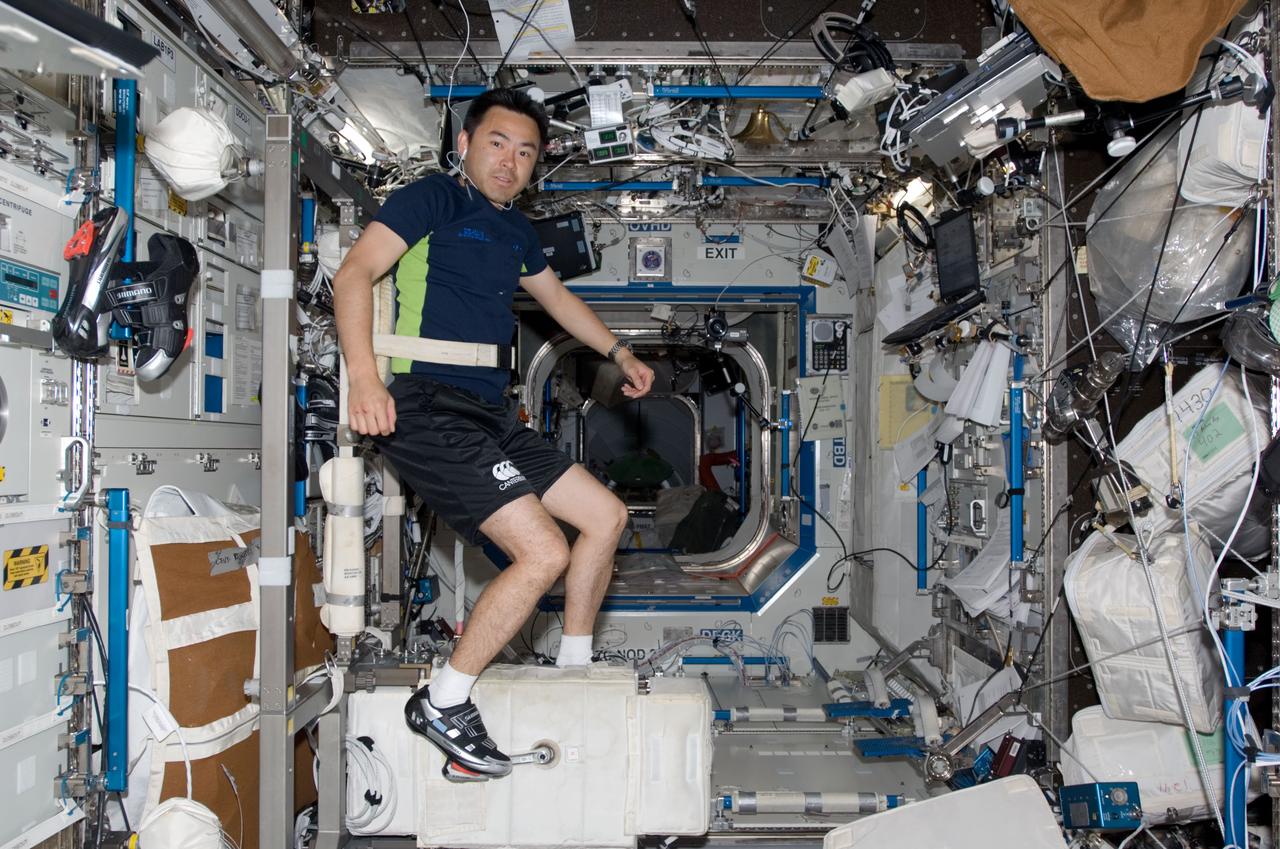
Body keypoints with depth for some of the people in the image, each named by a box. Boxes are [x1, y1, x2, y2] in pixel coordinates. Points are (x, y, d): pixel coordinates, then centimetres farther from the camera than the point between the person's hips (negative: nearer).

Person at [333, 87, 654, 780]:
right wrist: (365, 378, -30)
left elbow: (555, 296, 39)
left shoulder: (513, 229, 21)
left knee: (606, 516, 10)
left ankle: (572, 670, 25)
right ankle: (444, 704, -2)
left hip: (489, 416, 9)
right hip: (426, 408, -9)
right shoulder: (432, 199, -3)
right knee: (544, 553, -18)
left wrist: (619, 352, 41)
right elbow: (355, 273, -16)